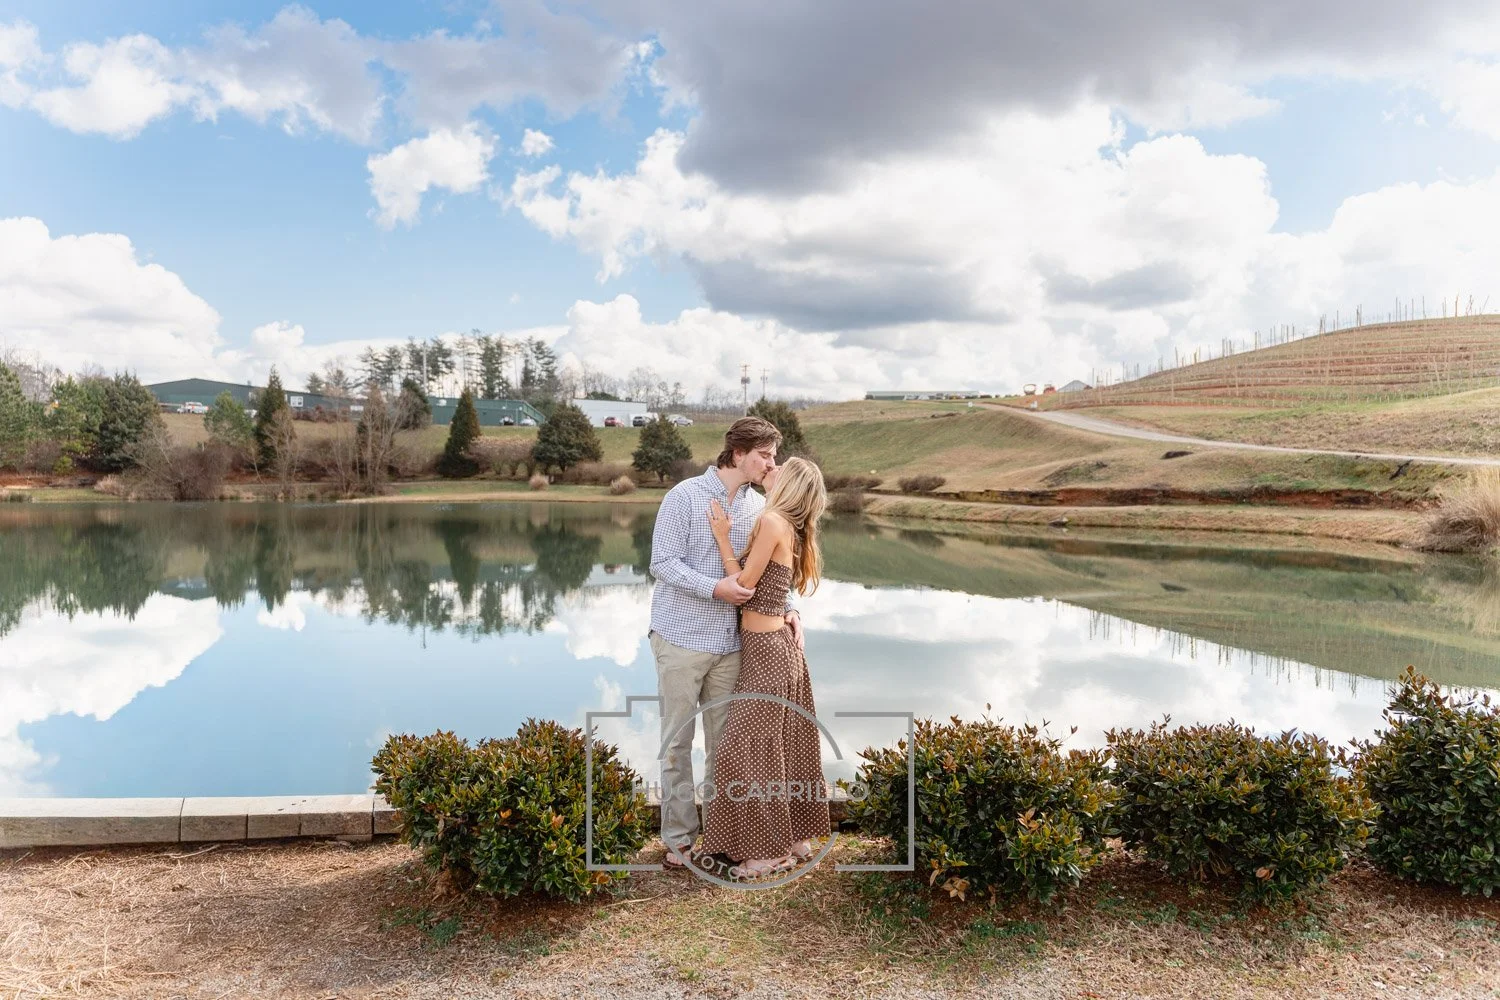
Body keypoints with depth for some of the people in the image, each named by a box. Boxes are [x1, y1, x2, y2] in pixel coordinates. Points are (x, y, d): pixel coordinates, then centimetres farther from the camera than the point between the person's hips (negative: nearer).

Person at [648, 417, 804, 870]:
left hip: (730, 642, 5)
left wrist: (788, 608, -4)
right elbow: (662, 563, -13)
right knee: (677, 741, 5)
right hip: (681, 639, -5)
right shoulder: (685, 496, -9)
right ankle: (679, 837, 16)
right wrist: (715, 588, -24)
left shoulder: (759, 505, 6)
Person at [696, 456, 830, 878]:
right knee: (786, 747, 15)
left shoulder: (772, 521, -15)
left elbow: (744, 584, -13)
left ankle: (769, 850, 7)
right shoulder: (792, 532, 10)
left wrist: (722, 537, -6)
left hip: (766, 651, -9)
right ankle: (798, 837, 25)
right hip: (783, 643, 9)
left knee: (749, 748, -2)